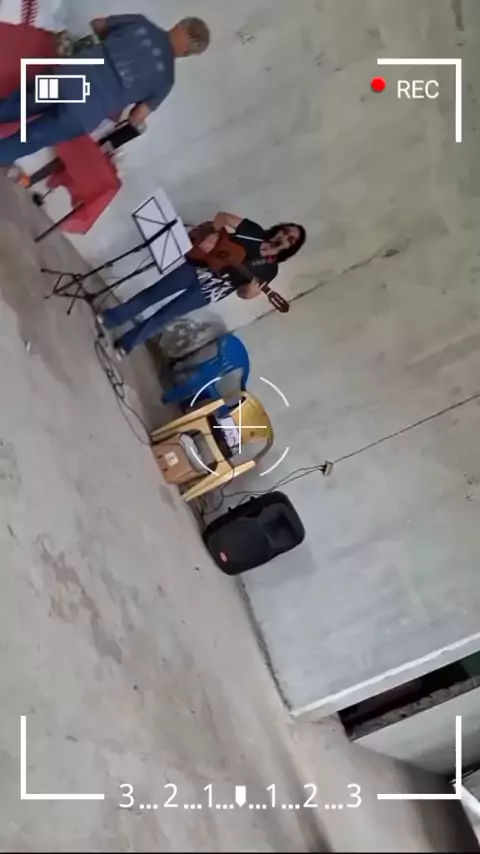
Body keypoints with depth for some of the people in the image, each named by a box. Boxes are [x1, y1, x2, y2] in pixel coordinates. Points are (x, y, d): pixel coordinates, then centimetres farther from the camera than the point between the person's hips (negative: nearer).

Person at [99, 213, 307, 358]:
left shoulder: (269, 269, 0)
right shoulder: (254, 231, 1)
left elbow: (242, 292, 0)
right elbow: (222, 217, 3)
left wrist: (251, 292, -24)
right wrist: (213, 234, -15)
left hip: (210, 291, -1)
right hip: (198, 267, 1)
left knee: (164, 316, -2)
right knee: (153, 294, -4)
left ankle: (124, 345, 12)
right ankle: (109, 319, 9)